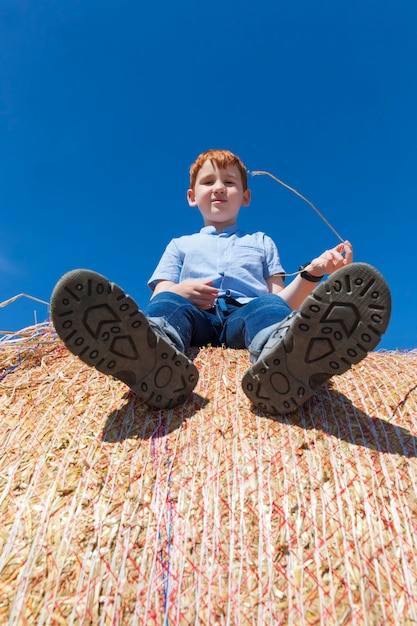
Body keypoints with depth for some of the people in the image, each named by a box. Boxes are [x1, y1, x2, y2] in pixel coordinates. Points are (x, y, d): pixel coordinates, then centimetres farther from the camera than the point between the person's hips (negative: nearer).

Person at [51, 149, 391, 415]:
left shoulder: (262, 242, 33)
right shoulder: (180, 245, 33)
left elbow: (281, 300, 20)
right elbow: (158, 295, 18)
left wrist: (311, 273, -1)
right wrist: (178, 291, -7)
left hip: (247, 311, 0)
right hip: (195, 313, 1)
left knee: (269, 308, -33)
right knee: (167, 306, -32)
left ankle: (283, 361, -68)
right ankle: (155, 358, -66)